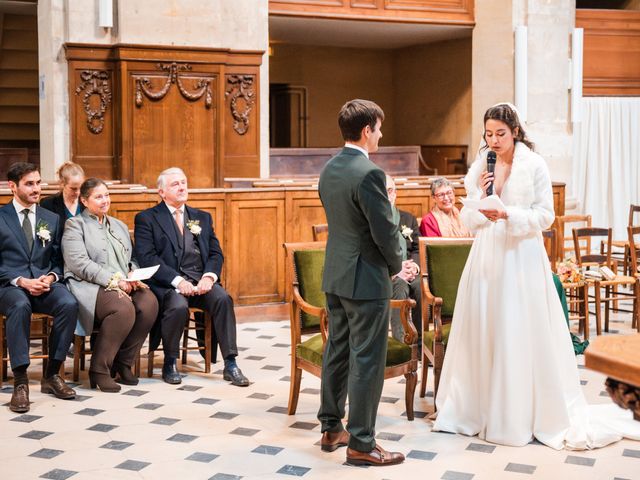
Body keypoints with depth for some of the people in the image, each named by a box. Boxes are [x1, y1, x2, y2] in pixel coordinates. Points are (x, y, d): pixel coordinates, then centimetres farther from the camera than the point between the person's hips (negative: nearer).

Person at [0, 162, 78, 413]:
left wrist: (51, 277, -6)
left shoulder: (52, 219, 17)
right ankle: (20, 381, -33)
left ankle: (52, 375, -18)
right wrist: (20, 281, -14)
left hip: (45, 284, 3)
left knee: (69, 304, -31)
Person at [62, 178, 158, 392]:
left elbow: (130, 261, 24)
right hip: (90, 286, -6)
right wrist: (114, 280, -16)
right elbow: (79, 264, -9)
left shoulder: (119, 226, 27)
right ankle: (99, 370, -20)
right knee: (123, 308, -35)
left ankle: (123, 363, -12)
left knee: (149, 302, -26)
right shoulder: (75, 225, 5)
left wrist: (133, 278, -1)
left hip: (124, 286, 6)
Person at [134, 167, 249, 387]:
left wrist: (209, 277, -8)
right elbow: (147, 257, -7)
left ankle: (230, 365, -24)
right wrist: (177, 280, -18)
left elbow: (216, 253, 13)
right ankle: (170, 363, -10)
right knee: (178, 306, -34)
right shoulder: (147, 219, 6)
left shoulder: (202, 217, 21)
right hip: (167, 283, -4)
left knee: (223, 298, -26)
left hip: (201, 281, 4)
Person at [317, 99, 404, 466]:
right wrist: (396, 265, 1)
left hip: (335, 274, 9)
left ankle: (331, 429, 26)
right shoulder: (369, 173, -20)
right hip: (366, 278, -9)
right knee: (367, 361, -1)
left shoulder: (329, 170, 7)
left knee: (337, 351, 16)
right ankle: (361, 443, 6)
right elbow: (386, 231, -19)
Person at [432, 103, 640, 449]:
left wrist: (508, 215, -18)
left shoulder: (534, 165, -4)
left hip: (521, 256, -4)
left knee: (522, 335, -2)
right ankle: (481, 408, 19)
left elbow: (545, 215, -6)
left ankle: (524, 414, 11)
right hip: (486, 255, 4)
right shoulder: (479, 167, 7)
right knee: (482, 332, 6)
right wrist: (478, 193, -10)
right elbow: (469, 221, 7)